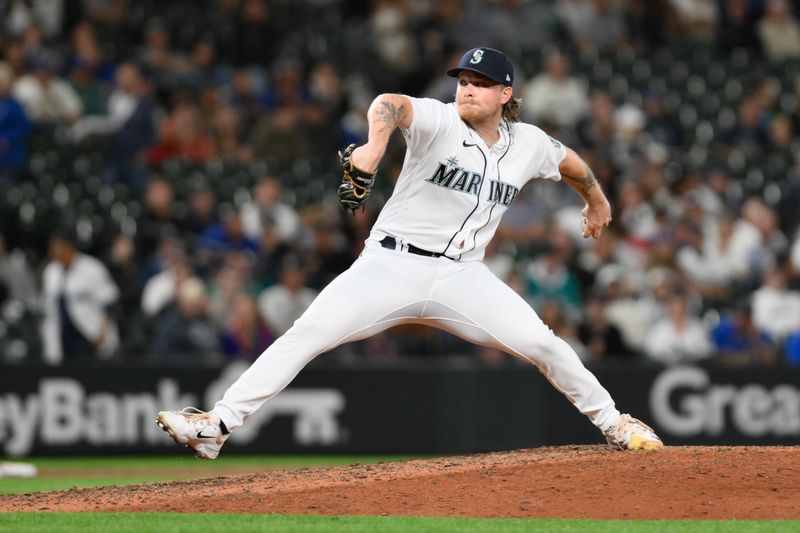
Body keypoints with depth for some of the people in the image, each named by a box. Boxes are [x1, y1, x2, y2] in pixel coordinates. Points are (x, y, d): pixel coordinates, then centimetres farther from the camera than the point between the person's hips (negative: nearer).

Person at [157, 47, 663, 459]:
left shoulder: (529, 144, 4)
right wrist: (376, 143, -55)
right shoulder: (439, 121, -10)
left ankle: (612, 421, 10)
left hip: (462, 276, 3)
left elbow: (570, 161, 27)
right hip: (391, 266, -3)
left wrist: (597, 199, 45)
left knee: (540, 342, -12)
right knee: (307, 333, -17)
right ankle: (217, 426, -17)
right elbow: (390, 103, -33)